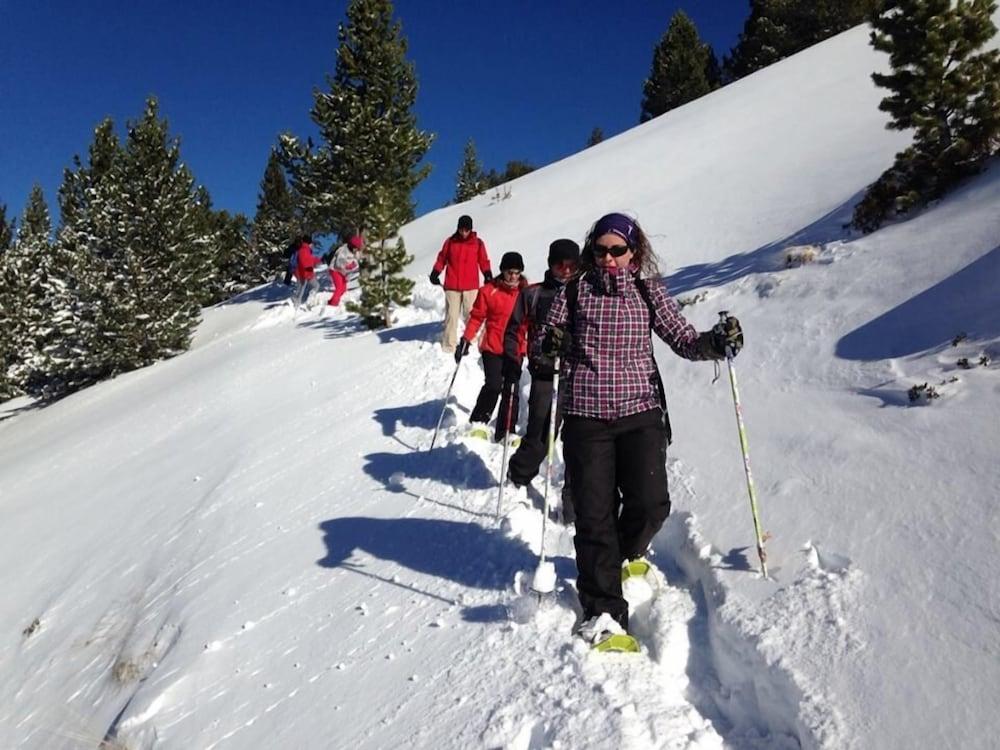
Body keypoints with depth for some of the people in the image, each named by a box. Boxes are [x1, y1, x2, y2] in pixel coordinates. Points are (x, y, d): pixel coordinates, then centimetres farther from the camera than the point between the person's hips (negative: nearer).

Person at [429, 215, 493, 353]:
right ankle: (448, 346, 8)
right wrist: (435, 273, 0)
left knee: (471, 315, -3)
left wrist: (488, 275, -4)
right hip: (451, 286, 1)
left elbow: (484, 262, 7)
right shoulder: (450, 242, 6)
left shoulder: (478, 243, 5)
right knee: (451, 316, 3)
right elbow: (442, 258, 11)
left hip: (471, 286, -1)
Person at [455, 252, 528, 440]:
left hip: (516, 349, 3)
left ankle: (505, 431, 13)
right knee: (494, 385, -14)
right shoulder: (489, 290, -3)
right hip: (492, 347, -3)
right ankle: (477, 422, 5)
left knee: (512, 390, 3)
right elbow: (476, 317, 1)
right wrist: (466, 340, -7)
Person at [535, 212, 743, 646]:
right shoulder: (575, 290, 5)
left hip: (640, 412, 1)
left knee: (650, 505, -5)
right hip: (585, 415, -1)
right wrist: (550, 342, -16)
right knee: (594, 514, -1)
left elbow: (684, 340, 4)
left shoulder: (649, 292, 7)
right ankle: (603, 610, 12)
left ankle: (625, 554, 31)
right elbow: (546, 341, 7)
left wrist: (716, 343, -16)